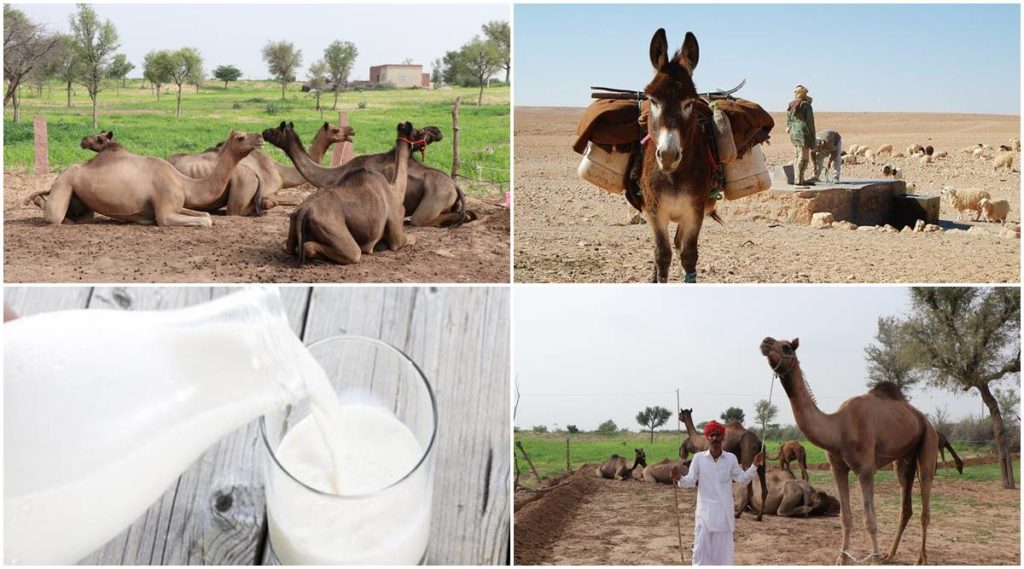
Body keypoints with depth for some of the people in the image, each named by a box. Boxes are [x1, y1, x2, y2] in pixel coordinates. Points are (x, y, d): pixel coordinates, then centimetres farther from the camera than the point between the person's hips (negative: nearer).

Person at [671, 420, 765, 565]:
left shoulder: (731, 458, 0)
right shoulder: (698, 457, -4)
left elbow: (743, 479, 7)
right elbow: (690, 481, -1)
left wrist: (755, 466, -6)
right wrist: (679, 479, -21)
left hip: (724, 513, 1)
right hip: (705, 512, -1)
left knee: (723, 551, 8)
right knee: (701, 549, 0)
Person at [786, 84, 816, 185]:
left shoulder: (790, 106, 9)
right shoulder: (806, 105, -11)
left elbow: (788, 122, 13)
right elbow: (810, 123, -10)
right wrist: (812, 138, -5)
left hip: (793, 133, 8)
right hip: (803, 133, -8)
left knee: (798, 157, 16)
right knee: (803, 157, -4)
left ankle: (801, 179, 19)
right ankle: (799, 180, -8)